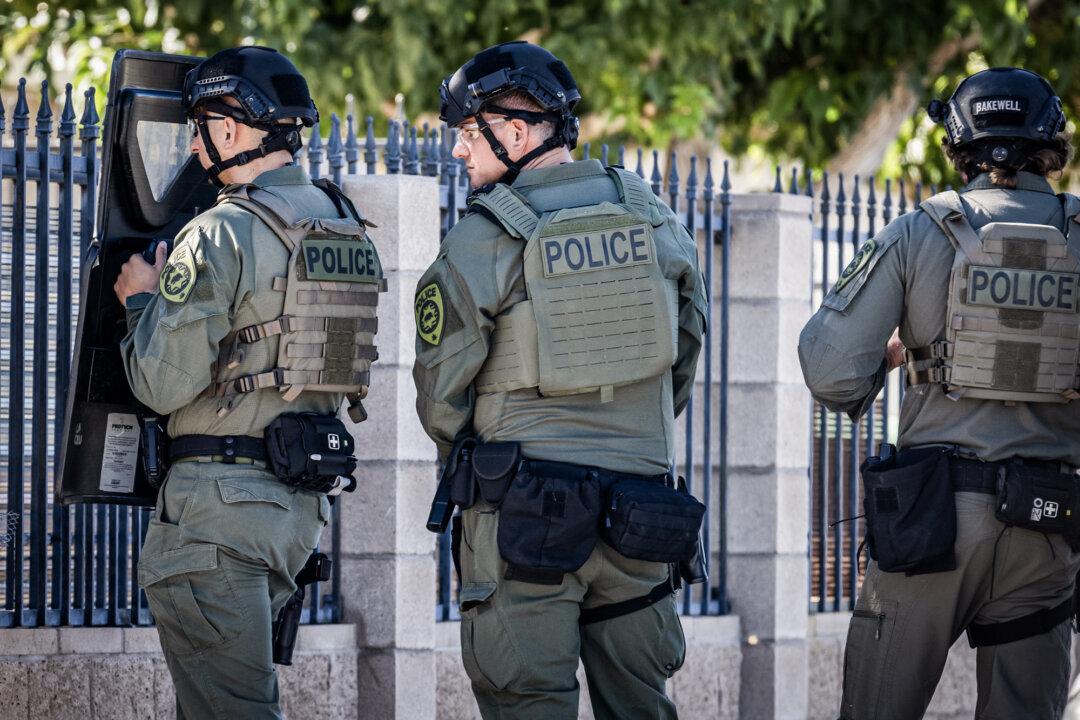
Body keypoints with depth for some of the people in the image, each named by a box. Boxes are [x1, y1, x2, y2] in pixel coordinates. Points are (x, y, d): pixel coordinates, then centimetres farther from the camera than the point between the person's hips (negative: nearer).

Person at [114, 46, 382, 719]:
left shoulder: (220, 235, -14)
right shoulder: (347, 226, 10)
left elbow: (165, 383, -17)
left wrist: (142, 301, 1)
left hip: (221, 493, -8)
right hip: (302, 498, 8)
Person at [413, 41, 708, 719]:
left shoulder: (482, 240, -9)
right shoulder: (653, 218, 5)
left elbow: (442, 390, -3)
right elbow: (686, 356, 13)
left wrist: (473, 461, 16)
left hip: (523, 511, -4)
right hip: (639, 497, 4)